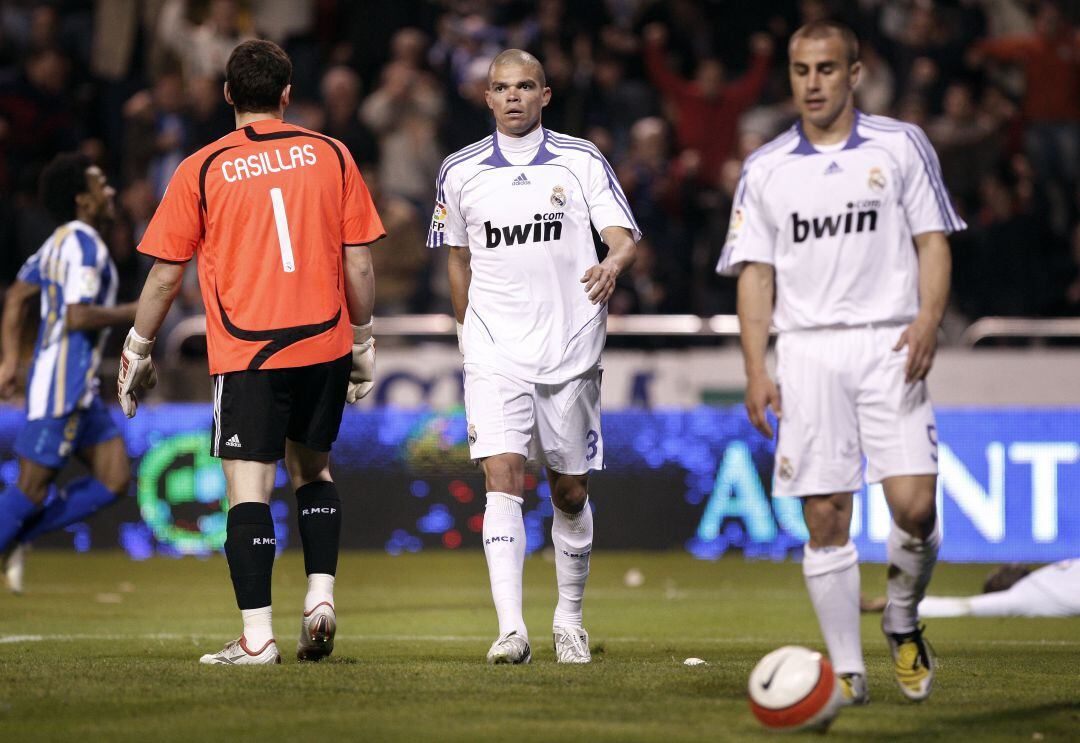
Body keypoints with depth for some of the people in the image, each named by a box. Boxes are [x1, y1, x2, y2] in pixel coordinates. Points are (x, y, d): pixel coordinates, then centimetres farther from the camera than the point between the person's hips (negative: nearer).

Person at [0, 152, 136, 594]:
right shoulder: (83, 244, -14)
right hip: (61, 386, -10)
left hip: (78, 389, 10)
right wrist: (135, 312, -12)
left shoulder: (61, 242, 17)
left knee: (115, 479, 6)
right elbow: (78, 317, -23)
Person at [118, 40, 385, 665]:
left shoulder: (201, 169, -2)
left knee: (249, 488, -3)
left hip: (244, 354, -3)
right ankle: (321, 596, 11)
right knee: (313, 467, 22)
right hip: (323, 343, 3)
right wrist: (363, 339, 19)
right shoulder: (331, 156, 4)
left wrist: (137, 351, 14)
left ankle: (257, 636, -10)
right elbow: (359, 265, 7)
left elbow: (165, 277, 2)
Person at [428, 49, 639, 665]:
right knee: (503, 480, -16)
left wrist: (612, 265, -28)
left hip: (572, 348, 0)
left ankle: (570, 621, 26)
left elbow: (625, 238, -6)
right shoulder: (460, 172, 6)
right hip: (495, 354, 0)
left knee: (571, 493, 8)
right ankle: (511, 631, -22)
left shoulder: (582, 162, 1)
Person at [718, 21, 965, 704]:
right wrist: (756, 372, -2)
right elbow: (756, 274, 8)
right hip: (808, 352, 1)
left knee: (915, 507, -12)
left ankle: (902, 621, 16)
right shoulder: (765, 170, 9)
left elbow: (933, 242, 5)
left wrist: (928, 321, -12)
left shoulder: (902, 146, 6)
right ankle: (847, 670, 4)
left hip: (889, 346, -1)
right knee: (826, 520, -3)